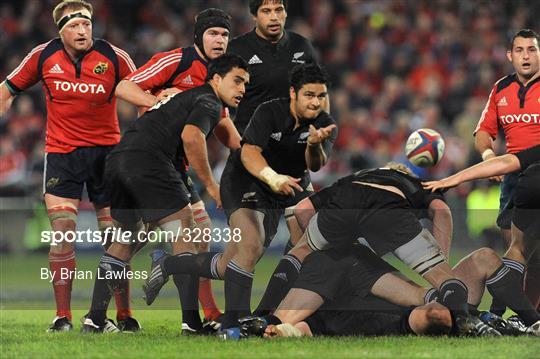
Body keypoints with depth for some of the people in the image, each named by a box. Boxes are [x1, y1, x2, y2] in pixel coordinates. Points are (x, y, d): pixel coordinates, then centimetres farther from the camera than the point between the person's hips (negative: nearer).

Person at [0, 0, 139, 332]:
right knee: (62, 234, -9)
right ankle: (63, 315, -3)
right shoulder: (44, 56, -3)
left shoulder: (114, 57, -8)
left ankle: (124, 314, 10)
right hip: (61, 152, 1)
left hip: (106, 151, 0)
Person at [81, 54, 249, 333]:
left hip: (117, 160, 9)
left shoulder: (191, 97, 31)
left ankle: (94, 320, 19)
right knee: (185, 235, -6)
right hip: (147, 160, -9)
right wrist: (211, 185, -11)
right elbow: (191, 136, -17)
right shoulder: (209, 102, 1)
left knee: (127, 238, 22)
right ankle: (192, 324, -14)